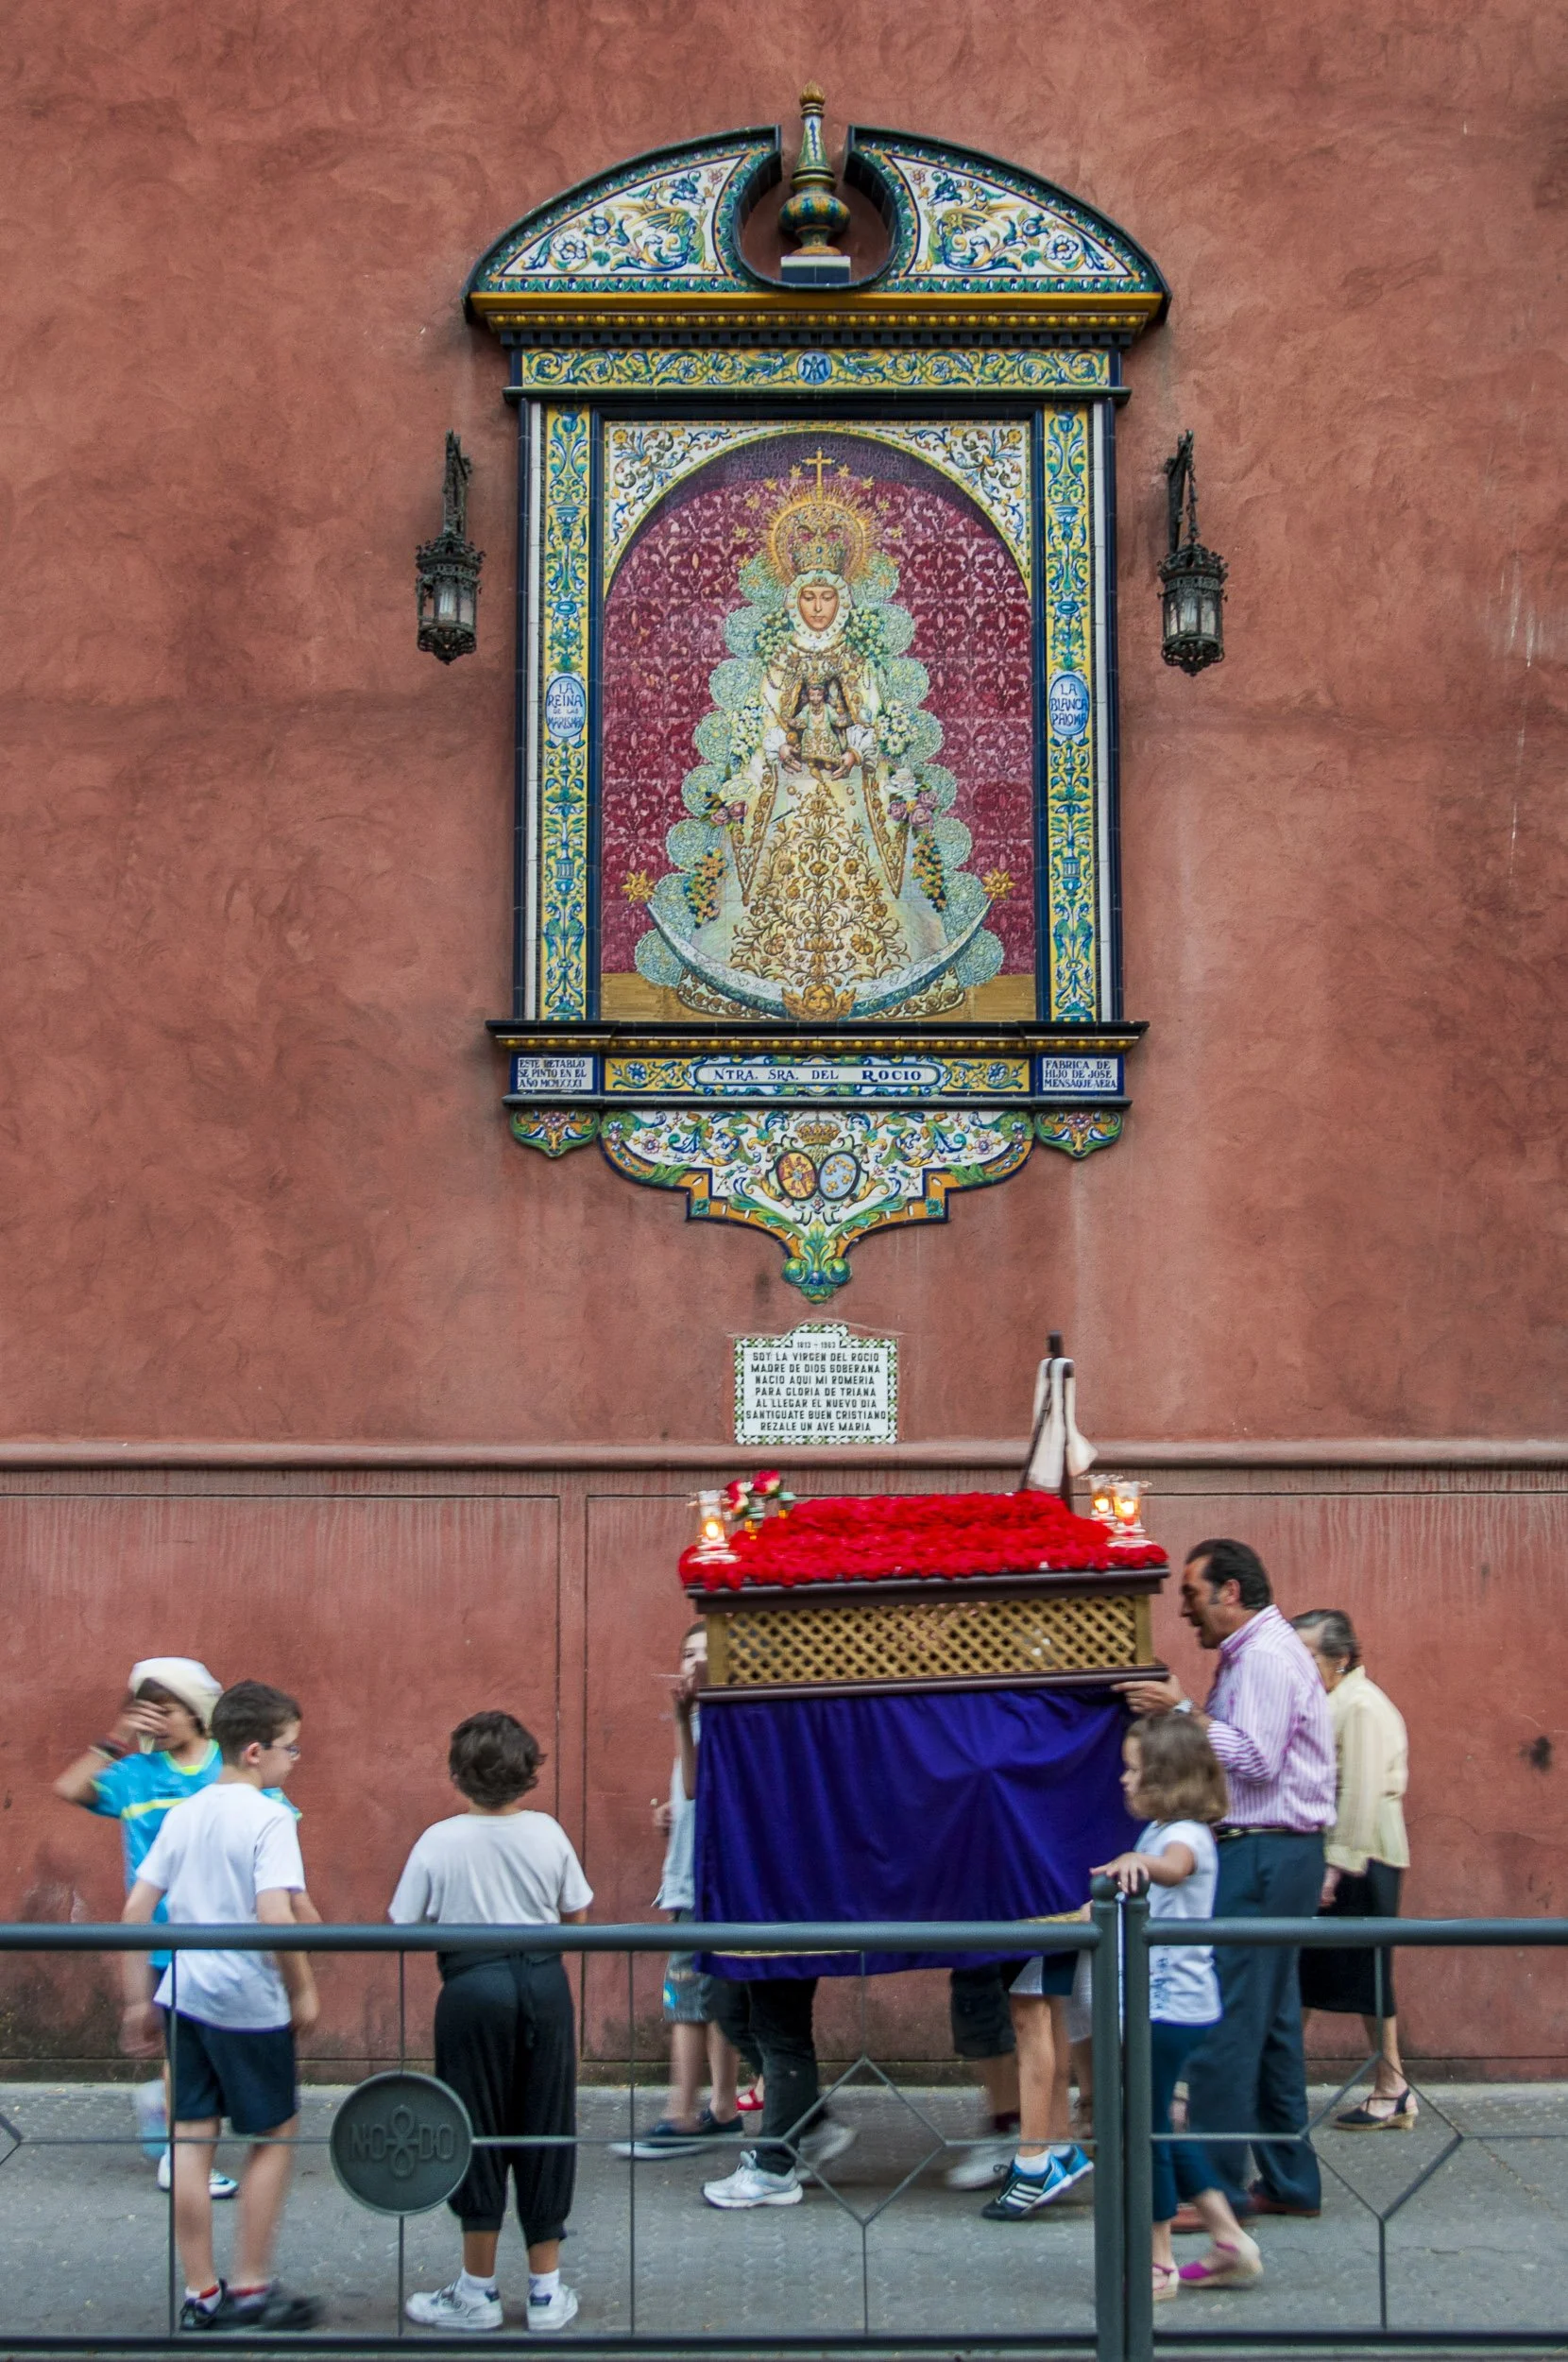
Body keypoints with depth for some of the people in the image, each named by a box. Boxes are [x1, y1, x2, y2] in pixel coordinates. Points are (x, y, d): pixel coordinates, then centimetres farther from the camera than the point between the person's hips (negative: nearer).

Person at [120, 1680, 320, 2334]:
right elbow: (274, 1916, -23)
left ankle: (200, 2294, 16)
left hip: (183, 1998, 6)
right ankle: (251, 2288, 12)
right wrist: (303, 1989, -10)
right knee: (274, 2137, 10)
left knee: (191, 2139, 10)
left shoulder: (185, 1814, 7)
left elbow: (135, 1908, 7)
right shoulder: (268, 1818, -13)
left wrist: (137, 1999, 13)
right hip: (250, 2003, -6)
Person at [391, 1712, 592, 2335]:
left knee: (478, 2132, 8)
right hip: (544, 1981, 3)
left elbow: (403, 1928, -7)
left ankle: (478, 2290, 16)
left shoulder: (439, 1842, -9)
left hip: (473, 1987, -3)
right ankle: (546, 2289, 17)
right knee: (546, 2130, 11)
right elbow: (577, 1916, 7)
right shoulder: (546, 1833, -2)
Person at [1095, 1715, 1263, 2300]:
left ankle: (1158, 2264, 8)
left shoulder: (1185, 1835, -18)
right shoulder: (1158, 1833, 14)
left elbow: (1174, 1867, -44)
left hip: (1171, 2005, -10)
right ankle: (1230, 2240, 20)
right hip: (1167, 2003, 10)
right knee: (1157, 2126, 15)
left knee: (1147, 2127, -2)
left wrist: (1137, 1863, -62)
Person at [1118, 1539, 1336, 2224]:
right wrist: (1180, 1715, 10)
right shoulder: (1256, 1653, 19)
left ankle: (1216, 2191, -7)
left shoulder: (1267, 1655, -13)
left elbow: (1256, 1759, -21)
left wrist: (1184, 1711, -17)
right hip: (1268, 1852, 11)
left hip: (1263, 1853, -11)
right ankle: (1289, 2180, 19)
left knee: (1225, 2024, -9)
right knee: (1271, 2022, 14)